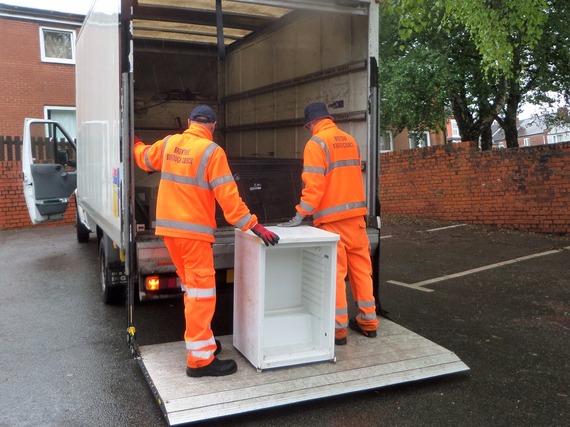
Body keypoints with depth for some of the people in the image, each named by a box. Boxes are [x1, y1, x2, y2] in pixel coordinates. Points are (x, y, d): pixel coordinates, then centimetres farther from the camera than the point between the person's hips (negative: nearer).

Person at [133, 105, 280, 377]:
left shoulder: (169, 143, 8)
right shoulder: (212, 151, -12)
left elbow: (144, 158, 26)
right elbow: (227, 195, -17)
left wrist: (137, 144, 49)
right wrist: (254, 226, -15)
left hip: (169, 227, 8)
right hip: (193, 231, -7)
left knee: (192, 288, 19)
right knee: (201, 293, -3)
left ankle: (199, 339, 31)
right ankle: (200, 359, -1)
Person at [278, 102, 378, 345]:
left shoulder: (317, 143, -8)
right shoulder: (350, 140, 12)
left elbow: (314, 185, -16)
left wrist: (300, 215, -13)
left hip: (332, 218, -6)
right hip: (355, 214, 7)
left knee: (335, 272, -1)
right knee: (361, 267, 12)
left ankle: (338, 329, 5)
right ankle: (368, 322, 21)